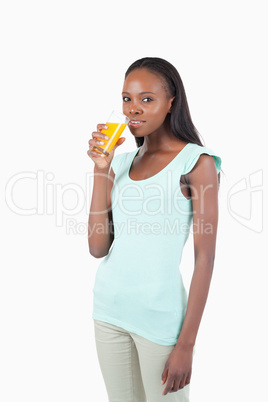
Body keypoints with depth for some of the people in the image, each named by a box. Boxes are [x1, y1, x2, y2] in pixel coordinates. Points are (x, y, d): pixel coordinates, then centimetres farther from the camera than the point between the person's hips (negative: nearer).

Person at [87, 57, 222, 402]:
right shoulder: (121, 161, 9)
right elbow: (97, 247, 1)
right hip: (109, 307, 5)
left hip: (160, 314, -5)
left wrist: (186, 344, -13)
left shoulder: (197, 163, -7)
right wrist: (100, 169, -5)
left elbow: (205, 257, -10)